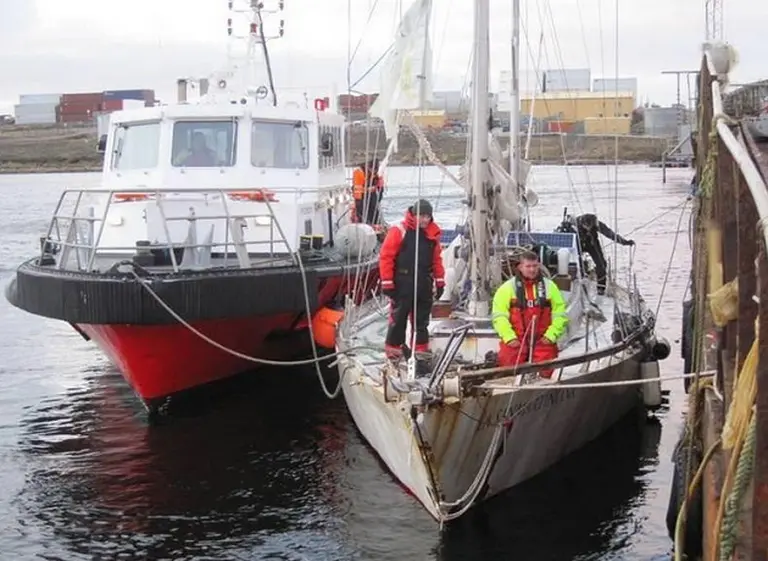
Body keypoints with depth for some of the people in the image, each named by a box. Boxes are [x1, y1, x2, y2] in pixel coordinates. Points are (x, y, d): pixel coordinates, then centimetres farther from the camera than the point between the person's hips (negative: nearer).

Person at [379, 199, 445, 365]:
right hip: (403, 284, -5)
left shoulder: (433, 232, 7)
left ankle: (421, 348, 20)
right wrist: (387, 283, -10)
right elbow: (386, 256, -9)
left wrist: (440, 282, 12)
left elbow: (437, 258, 14)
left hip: (424, 283, 5)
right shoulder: (399, 231, -10)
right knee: (398, 317, 1)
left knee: (422, 318, 11)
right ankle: (393, 348, 11)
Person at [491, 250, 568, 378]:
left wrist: (551, 335, -7)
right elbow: (499, 316, -2)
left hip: (543, 340, 1)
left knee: (545, 372, -14)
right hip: (515, 341, -1)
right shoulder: (508, 287, 4)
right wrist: (509, 337, -14)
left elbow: (560, 314, 7)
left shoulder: (549, 286, 10)